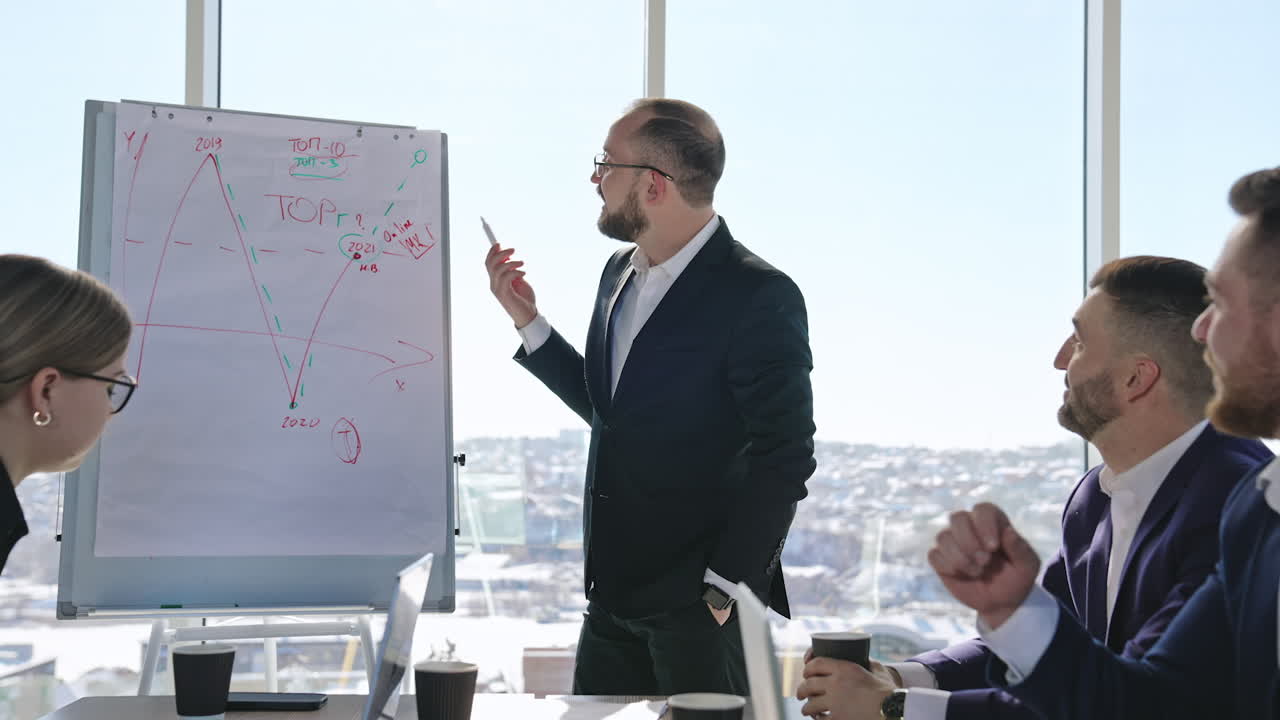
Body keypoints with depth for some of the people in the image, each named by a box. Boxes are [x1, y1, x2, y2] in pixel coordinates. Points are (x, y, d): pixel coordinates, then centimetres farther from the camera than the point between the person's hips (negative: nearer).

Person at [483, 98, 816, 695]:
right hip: (613, 599, 8)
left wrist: (727, 589, -15)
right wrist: (528, 321, 13)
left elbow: (783, 459, -15)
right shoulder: (620, 273, 11)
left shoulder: (760, 297, -15)